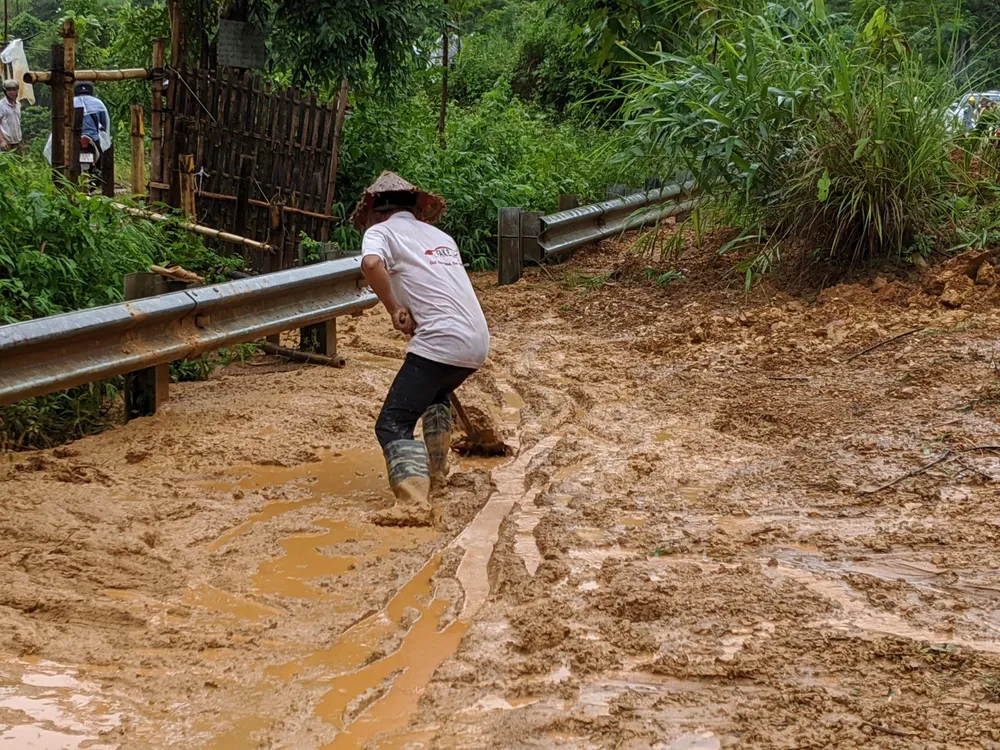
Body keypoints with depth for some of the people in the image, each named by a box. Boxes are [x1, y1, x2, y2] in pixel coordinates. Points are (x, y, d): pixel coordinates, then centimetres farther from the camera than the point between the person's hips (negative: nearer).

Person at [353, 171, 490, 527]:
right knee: (437, 392, 36)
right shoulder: (440, 236, 27)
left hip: (441, 343, -7)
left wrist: (395, 310, -8)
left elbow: (371, 263, -17)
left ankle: (414, 501, -30)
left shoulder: (381, 231, 6)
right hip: (479, 342, 7)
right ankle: (435, 472, 38)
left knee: (393, 424, -8)